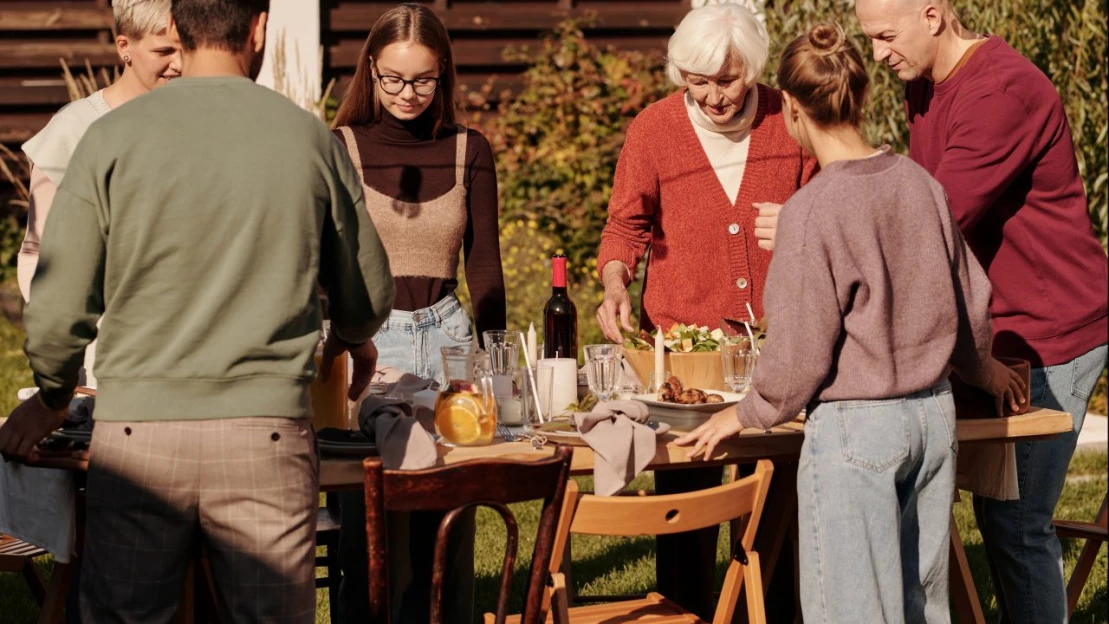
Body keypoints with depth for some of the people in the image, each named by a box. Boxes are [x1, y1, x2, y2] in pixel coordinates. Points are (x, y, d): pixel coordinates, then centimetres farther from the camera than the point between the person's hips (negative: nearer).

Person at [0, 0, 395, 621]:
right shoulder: (309, 137, 3)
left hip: (137, 432, 0)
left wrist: (52, 397, 20)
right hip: (267, 434, 0)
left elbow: (59, 308, 0)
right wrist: (350, 339, 39)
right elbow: (369, 297, 15)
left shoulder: (113, 137, -1)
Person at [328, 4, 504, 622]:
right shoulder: (338, 149, 0)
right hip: (365, 340, -2)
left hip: (446, 339, 2)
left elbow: (485, 268, 9)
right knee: (369, 521, -3)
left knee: (449, 519, 3)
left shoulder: (469, 151, 7)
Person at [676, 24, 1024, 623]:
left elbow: (802, 350, -14)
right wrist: (983, 367, 32)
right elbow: (970, 299, 12)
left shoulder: (810, 210, -17)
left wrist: (747, 414, 4)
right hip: (934, 413, 6)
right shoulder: (919, 184, 1)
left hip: (853, 427, -6)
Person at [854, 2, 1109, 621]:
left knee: (1016, 522, -9)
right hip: (998, 333, 9)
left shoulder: (1003, 91, -22)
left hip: (1050, 334, -9)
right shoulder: (925, 87, 10)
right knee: (996, 508, 11)